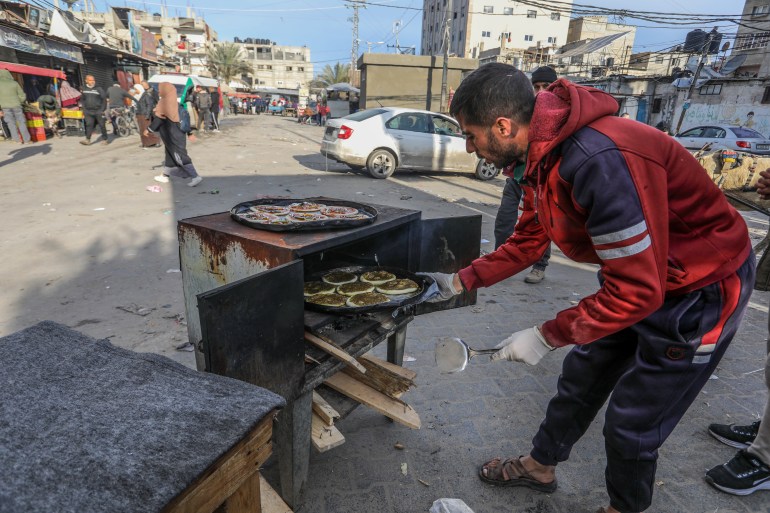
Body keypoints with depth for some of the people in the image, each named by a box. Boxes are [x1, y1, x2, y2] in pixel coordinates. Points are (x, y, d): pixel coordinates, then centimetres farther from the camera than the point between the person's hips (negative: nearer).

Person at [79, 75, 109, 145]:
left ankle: (105, 139, 16)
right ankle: (87, 139, -7)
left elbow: (104, 99, -2)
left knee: (102, 125, 4)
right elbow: (82, 99, 20)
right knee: (89, 125, -5)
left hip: (98, 111, -3)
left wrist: (103, 110, -6)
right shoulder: (84, 89, 10)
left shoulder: (99, 89, -2)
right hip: (88, 111, 3)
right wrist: (84, 108, 12)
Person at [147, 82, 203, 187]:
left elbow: (157, 118, -11)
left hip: (172, 135, -9)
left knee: (179, 155, -7)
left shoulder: (164, 103, -14)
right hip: (179, 133, 9)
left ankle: (196, 176, -14)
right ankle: (164, 176, 30)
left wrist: (149, 129, 0)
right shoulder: (176, 103, 8)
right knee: (171, 153, 17)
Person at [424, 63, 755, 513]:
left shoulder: (601, 160, -36)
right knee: (580, 378, 18)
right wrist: (460, 281, 3)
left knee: (632, 422, 4)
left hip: (703, 289, -8)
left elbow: (637, 292, -32)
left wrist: (546, 336, -23)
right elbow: (528, 243, 4)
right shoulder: (543, 154, -6)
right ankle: (540, 466, 40)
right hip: (637, 276, 8)